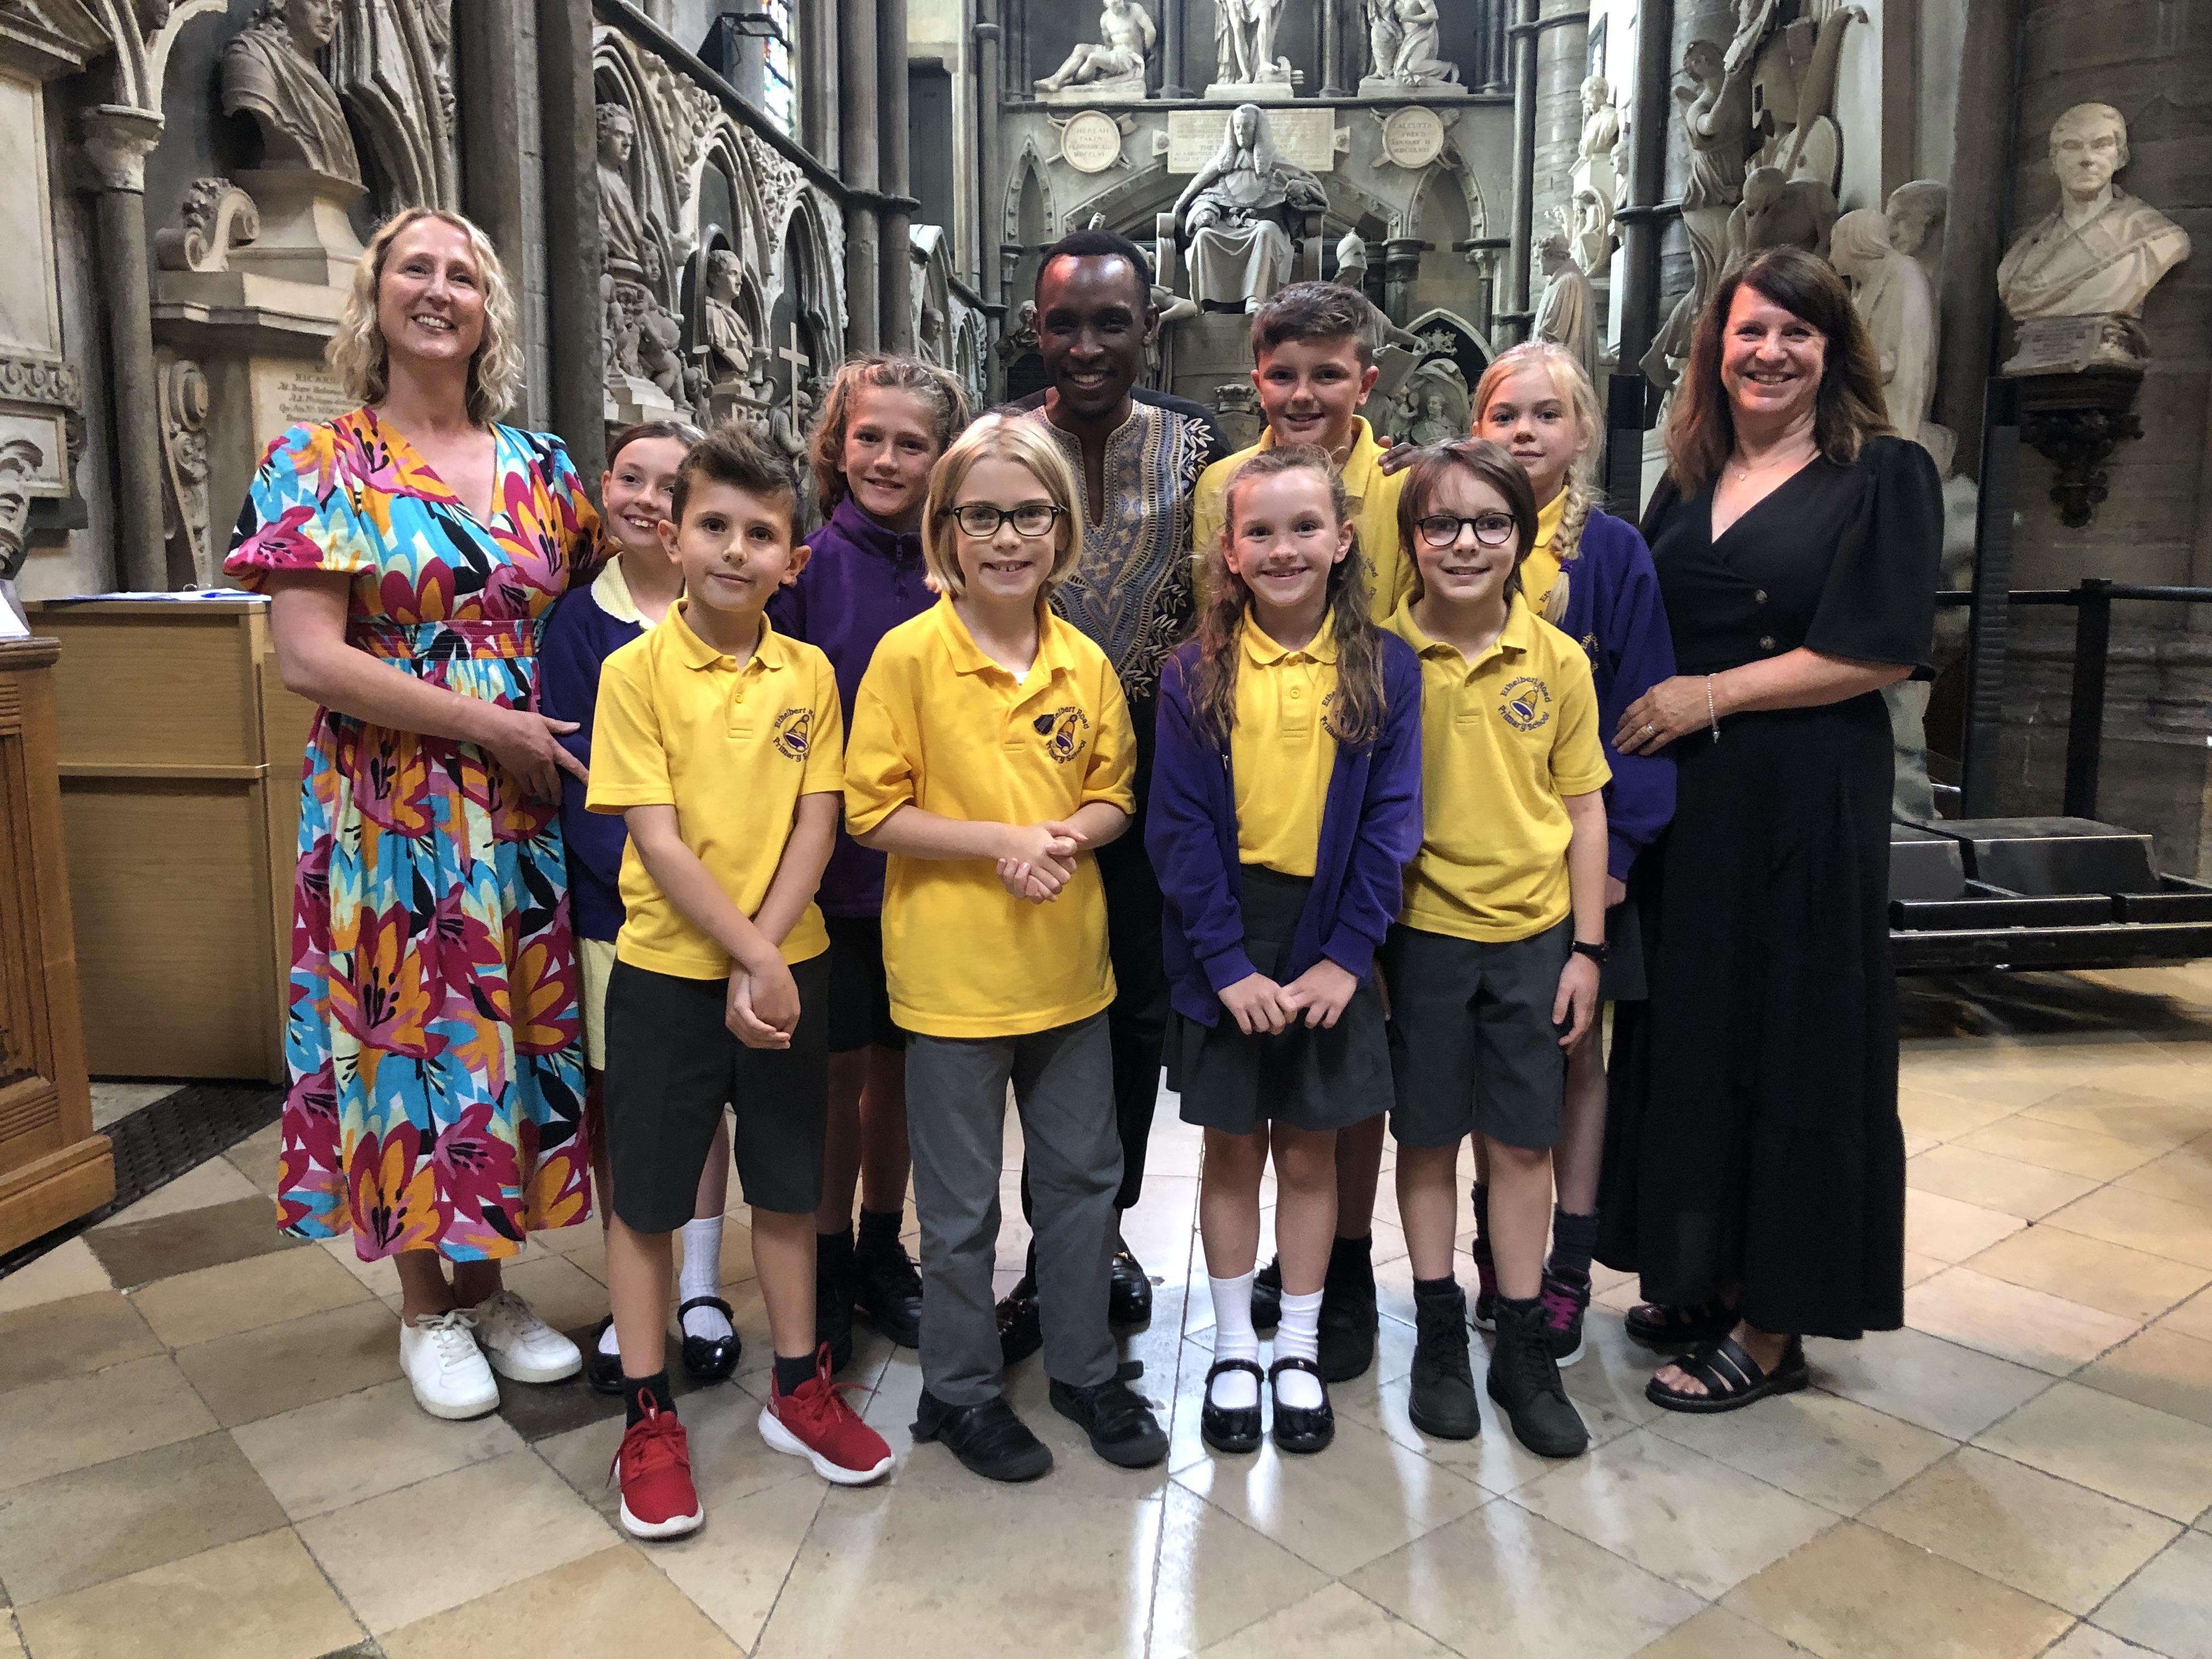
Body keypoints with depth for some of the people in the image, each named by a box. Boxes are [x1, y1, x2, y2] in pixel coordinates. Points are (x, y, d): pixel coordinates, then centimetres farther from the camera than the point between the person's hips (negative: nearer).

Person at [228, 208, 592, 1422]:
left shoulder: (539, 468, 9)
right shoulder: (318, 463, -3)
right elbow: (307, 657, -13)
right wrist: (488, 725, -15)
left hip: (527, 811, 4)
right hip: (391, 811, -3)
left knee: (516, 1030, 8)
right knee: (412, 1035, 4)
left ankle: (485, 1285, 26)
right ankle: (426, 1310, 23)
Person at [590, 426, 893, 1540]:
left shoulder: (809, 674, 1)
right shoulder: (638, 669, -9)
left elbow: (816, 824, -3)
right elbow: (659, 839, -13)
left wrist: (765, 959, -14)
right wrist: (748, 957, -17)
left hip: (788, 966, 3)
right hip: (668, 971, -3)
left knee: (787, 1184, 14)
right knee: (645, 1191, 8)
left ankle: (797, 1387, 32)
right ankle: (648, 1418, 25)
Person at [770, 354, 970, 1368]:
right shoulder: (808, 568, -7)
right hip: (832, 863, -2)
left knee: (900, 1061, 15)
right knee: (840, 1066, 8)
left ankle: (883, 1254, 33)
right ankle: (828, 1271, 26)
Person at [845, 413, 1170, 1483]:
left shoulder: (1086, 663, 2)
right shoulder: (909, 656, -11)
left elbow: (1114, 794, 9)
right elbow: (872, 812, -10)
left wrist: (1064, 834, -13)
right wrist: (999, 841, -20)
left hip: (1069, 963, 4)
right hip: (953, 968, -4)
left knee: (1083, 1174, 17)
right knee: (961, 1203, 10)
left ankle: (1084, 1366, 36)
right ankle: (961, 1389, 30)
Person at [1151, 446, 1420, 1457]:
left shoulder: (1384, 668, -2)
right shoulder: (1195, 675, -4)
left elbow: (1390, 821, -3)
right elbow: (1183, 830, -6)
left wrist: (1346, 955, -10)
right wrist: (1230, 964, -13)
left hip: (1329, 944, 1)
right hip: (1225, 945, 0)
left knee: (1310, 1150, 11)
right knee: (1232, 1148, 11)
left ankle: (1299, 1351, 29)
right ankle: (1234, 1350, 28)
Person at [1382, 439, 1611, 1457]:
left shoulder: (1558, 661, -1)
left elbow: (1585, 809, 3)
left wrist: (1586, 949, 1)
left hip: (1532, 934, 1)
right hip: (1421, 933, -1)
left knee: (1523, 1142, 10)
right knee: (1429, 1137, 11)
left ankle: (1523, 1350, 25)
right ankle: (1439, 1335, 28)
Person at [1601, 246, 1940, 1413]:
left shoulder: (1884, 475, -3)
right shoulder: (1688, 482, 13)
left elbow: (1880, 652, -13)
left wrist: (1712, 693, -14)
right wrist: (1630, 693, 2)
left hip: (1806, 805, -5)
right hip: (1681, 801, 6)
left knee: (1788, 1045, 1)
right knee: (1689, 1032, 10)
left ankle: (1771, 1328, 14)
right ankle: (1702, 1279, 27)